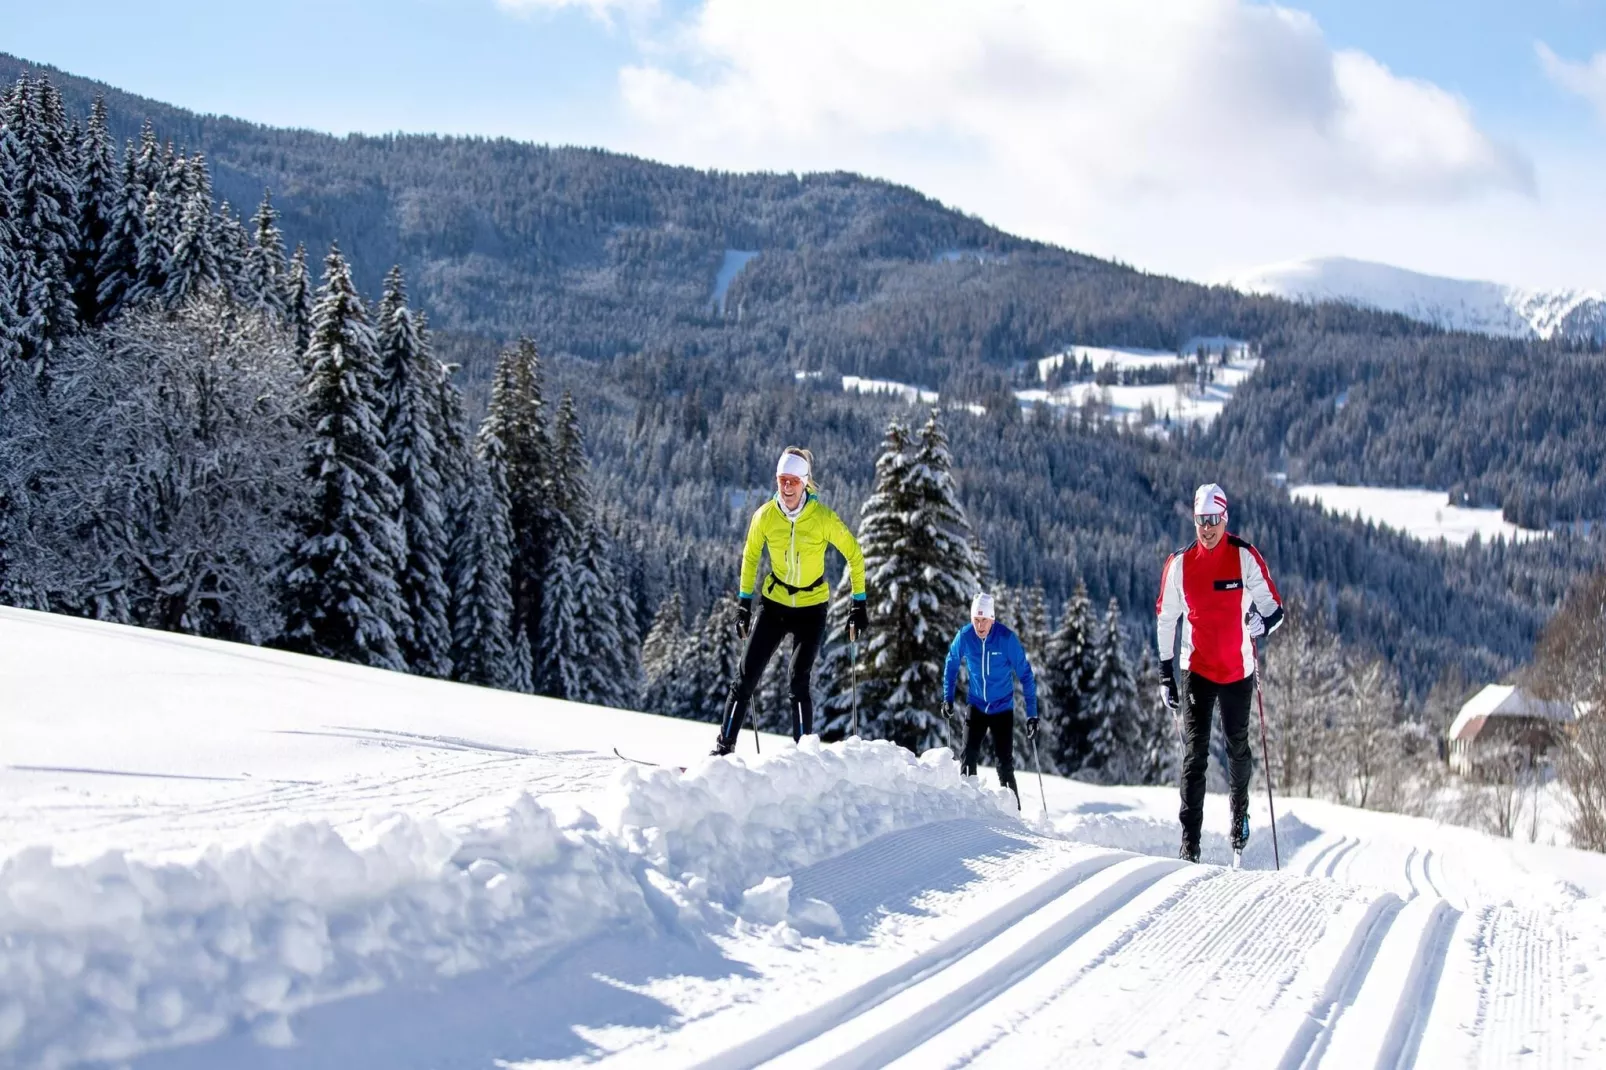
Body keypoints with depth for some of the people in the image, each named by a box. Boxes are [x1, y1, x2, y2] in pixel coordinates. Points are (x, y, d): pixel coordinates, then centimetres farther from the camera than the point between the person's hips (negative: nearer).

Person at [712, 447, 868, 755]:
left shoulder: (823, 518, -16)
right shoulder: (765, 516, -9)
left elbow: (854, 555, -5)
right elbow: (750, 556, 8)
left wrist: (859, 604, -6)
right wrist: (744, 600, 8)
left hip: (812, 607, -2)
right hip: (774, 603, 2)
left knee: (799, 682, -11)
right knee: (747, 675, -3)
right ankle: (725, 746, 3)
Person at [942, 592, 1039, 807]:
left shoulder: (1007, 638, -20)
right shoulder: (964, 636, -12)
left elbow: (1025, 675, -13)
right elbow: (951, 665, 7)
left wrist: (1032, 714, -16)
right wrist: (948, 698, 2)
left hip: (1003, 708, -2)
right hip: (976, 706, 2)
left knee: (1005, 763, -2)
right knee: (968, 756, -12)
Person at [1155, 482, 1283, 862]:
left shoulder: (1246, 558, -7)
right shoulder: (1179, 564, 0)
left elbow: (1274, 608, -4)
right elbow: (1165, 617, 9)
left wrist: (1264, 623, -28)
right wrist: (1166, 672, 8)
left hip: (1238, 670, 0)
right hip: (1196, 669, 0)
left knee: (1237, 745, 13)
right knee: (1194, 752, -7)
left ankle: (1240, 806, 42)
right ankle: (1189, 841, -9)